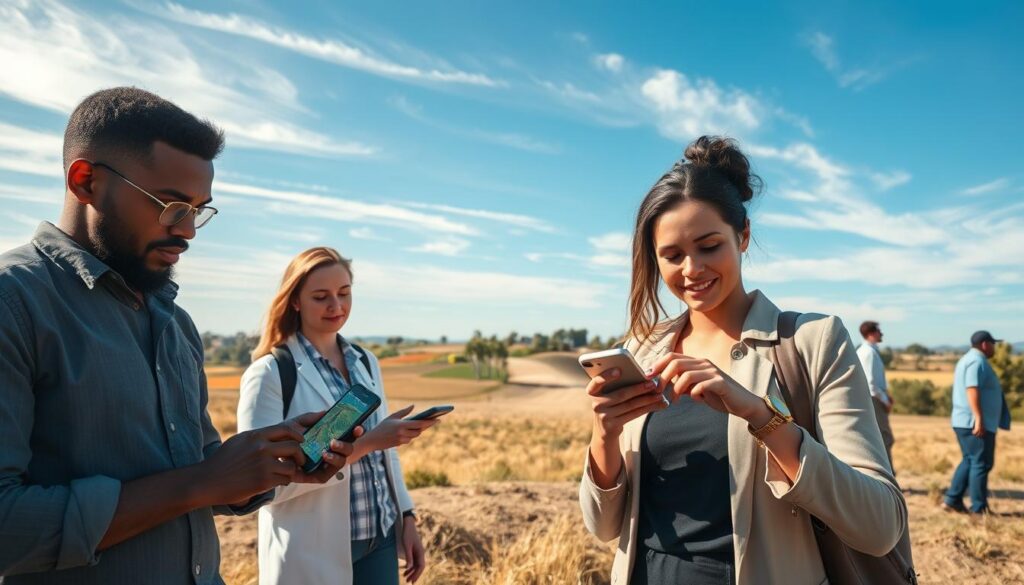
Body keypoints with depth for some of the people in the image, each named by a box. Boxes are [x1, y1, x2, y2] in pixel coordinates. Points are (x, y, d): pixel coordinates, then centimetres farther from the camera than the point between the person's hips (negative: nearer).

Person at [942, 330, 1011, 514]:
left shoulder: (968, 359, 20)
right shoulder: (977, 362, -13)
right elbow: (972, 389, -24)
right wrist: (979, 418, -27)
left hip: (963, 422, 10)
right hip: (977, 424, -10)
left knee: (969, 461, 15)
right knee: (981, 464, -4)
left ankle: (952, 500, 14)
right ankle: (979, 508, 0)